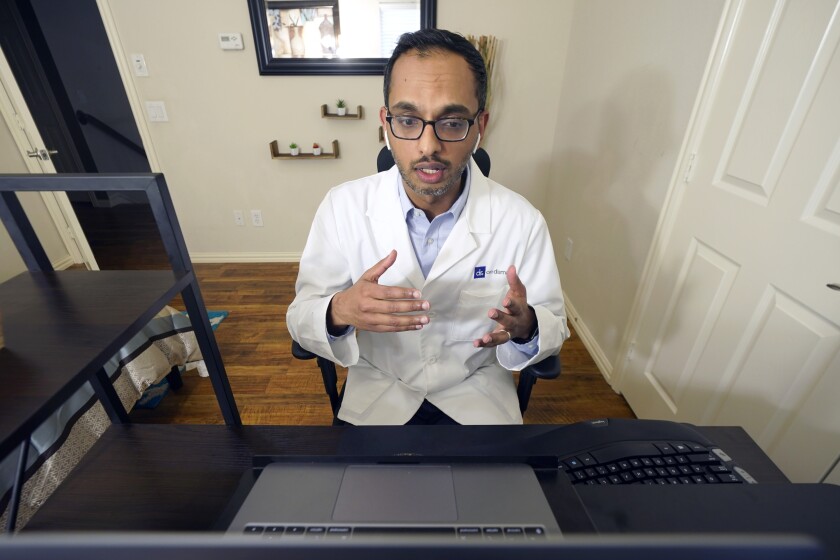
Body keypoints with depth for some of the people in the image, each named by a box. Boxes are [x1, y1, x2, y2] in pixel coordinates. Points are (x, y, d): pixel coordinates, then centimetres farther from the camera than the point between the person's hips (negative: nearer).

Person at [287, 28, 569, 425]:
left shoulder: (523, 222, -14)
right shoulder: (342, 207, -13)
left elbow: (554, 325, -2)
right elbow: (301, 317, -7)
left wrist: (525, 327, -26)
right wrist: (338, 312, -30)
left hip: (477, 392, 0)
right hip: (378, 389, 1)